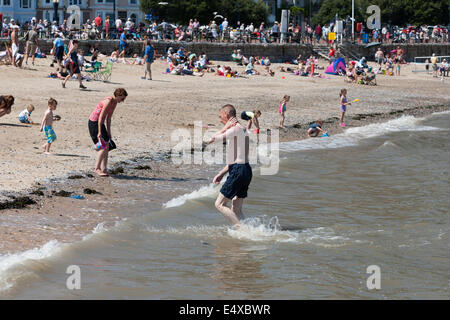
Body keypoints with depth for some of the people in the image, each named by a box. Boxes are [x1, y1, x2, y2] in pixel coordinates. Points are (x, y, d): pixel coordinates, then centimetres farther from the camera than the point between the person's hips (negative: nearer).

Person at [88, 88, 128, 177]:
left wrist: (108, 132, 16)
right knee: (104, 146, -14)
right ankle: (97, 168, -10)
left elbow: (108, 118, 15)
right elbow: (101, 117, -23)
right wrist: (99, 132, -23)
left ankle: (104, 169, 6)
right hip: (94, 123, -9)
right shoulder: (108, 101, -21)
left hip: (100, 123, 9)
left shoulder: (114, 103, 8)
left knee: (107, 146, 5)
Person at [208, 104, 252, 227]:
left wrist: (226, 127, -5)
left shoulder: (235, 129, -12)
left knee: (220, 204, -3)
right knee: (236, 210, 12)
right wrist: (221, 173, 25)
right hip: (244, 170, 10)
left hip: (238, 171, -10)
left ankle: (242, 228, -11)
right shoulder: (241, 129, 20)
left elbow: (213, 139, -18)